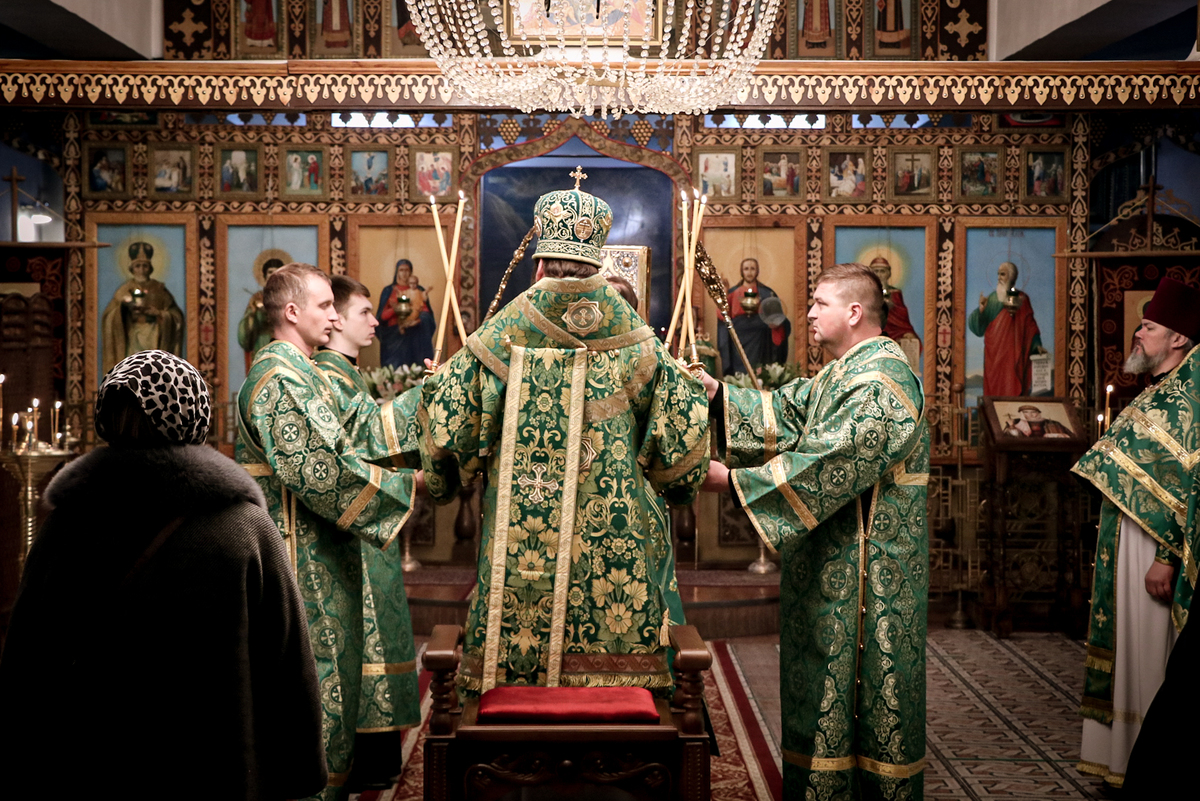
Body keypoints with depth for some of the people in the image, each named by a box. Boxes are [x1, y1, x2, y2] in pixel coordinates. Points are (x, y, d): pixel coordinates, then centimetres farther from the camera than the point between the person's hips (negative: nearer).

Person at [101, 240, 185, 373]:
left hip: (154, 338, 0)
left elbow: (176, 315, 6)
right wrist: (121, 303, -17)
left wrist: (159, 313, -10)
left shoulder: (159, 289, 9)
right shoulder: (125, 290, 9)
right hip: (133, 337, 0)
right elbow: (108, 316, 0)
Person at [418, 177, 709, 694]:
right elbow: (680, 418, 5)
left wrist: (441, 479, 16)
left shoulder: (508, 328, -2)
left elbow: (450, 410, 0)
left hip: (522, 527, 0)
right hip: (611, 532, 0)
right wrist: (680, 484, 21)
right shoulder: (629, 332, 1)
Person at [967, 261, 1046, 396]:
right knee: (995, 388, 0)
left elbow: (1030, 325, 4)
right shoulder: (992, 299, 5)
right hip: (995, 353, 1)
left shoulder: (1022, 299, 4)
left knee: (1013, 389, -4)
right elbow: (978, 327, 1)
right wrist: (981, 310, -17)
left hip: (1014, 353, -1)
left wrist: (1037, 345, -8)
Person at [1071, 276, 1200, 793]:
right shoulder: (1158, 392, 15)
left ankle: (1153, 766, 9)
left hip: (1153, 547, -10)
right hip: (1125, 544, 10)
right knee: (1129, 650, 15)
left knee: (1149, 658, -2)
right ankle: (1125, 757, 25)